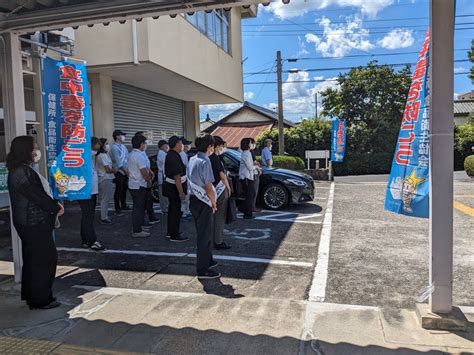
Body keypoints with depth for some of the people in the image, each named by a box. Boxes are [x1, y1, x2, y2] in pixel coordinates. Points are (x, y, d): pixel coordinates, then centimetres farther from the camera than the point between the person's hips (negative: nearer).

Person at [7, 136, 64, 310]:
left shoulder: (21, 170, 12)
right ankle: (41, 299, 10)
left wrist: (55, 204, 5)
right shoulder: (22, 173, -20)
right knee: (46, 259, -1)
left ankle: (31, 295, 30)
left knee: (32, 259, 18)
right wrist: (56, 209, -9)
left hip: (31, 223, 10)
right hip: (34, 224, -10)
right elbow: (37, 196, -20)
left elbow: (39, 191, 14)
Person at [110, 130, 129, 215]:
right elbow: (118, 162, -18)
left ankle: (123, 205, 32)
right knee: (118, 190, 1)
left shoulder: (123, 146, 10)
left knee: (124, 189, 18)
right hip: (119, 172, -7)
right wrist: (125, 170, -15)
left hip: (125, 172, 7)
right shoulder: (114, 147, -14)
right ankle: (118, 209, 11)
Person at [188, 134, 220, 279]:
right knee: (204, 235, 0)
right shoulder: (205, 162, -18)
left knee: (204, 233, 21)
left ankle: (208, 261, 36)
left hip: (194, 200, 9)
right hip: (204, 203, -9)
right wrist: (213, 203, -5)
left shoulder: (192, 160, 9)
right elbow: (208, 187, -20)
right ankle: (203, 270, 9)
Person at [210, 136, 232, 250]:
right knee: (220, 216, -2)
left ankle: (215, 238, 27)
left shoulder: (209, 158, 9)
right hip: (220, 189, -9)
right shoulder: (216, 159, -17)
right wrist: (229, 188, -7)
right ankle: (218, 242, 4)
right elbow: (222, 175, -17)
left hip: (214, 189, 9)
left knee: (215, 216, 17)